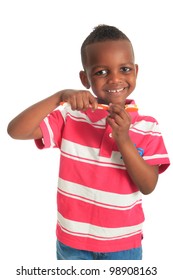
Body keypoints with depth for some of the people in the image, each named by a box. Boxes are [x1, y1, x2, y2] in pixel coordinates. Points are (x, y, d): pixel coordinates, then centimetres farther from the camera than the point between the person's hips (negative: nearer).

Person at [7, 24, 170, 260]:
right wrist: (60, 97, -31)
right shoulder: (70, 116, -11)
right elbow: (15, 131, -20)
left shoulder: (147, 128, -10)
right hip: (72, 238, 0)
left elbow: (148, 186, -16)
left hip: (123, 242, 0)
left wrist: (123, 139, -28)